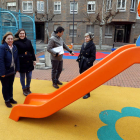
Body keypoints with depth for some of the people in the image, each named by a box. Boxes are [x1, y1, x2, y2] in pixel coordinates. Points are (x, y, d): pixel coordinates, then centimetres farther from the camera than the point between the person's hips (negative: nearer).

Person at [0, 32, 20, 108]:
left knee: (11, 85, 20)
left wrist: (17, 68, 5)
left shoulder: (14, 47, 3)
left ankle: (11, 98, 37)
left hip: (12, 70, 6)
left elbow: (16, 59, 8)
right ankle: (7, 100, 26)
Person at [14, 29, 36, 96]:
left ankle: (28, 88, 33)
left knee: (29, 76, 10)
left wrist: (34, 60, 9)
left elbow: (32, 51, 10)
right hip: (21, 62, -3)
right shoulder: (16, 42, -7)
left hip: (29, 62, 4)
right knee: (22, 76, 9)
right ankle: (24, 89, 28)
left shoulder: (28, 41, 5)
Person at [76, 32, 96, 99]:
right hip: (82, 64, 7)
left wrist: (88, 61, -22)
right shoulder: (83, 44, 9)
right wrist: (79, 58, 2)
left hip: (88, 65, -7)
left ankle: (87, 93, 11)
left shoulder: (92, 46, -9)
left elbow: (93, 57, -10)